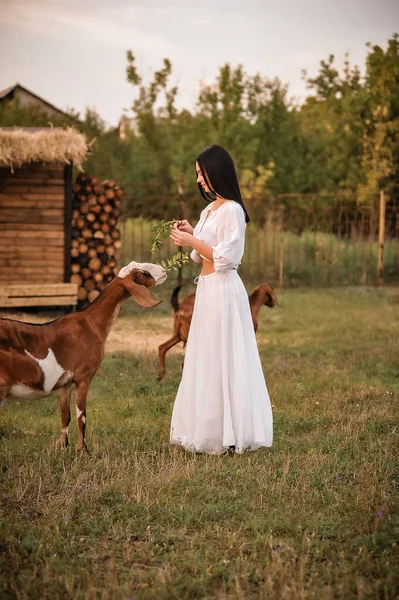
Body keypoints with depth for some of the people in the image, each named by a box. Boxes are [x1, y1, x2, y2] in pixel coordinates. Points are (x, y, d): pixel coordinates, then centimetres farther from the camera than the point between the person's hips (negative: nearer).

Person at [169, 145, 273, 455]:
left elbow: (226, 257, -18)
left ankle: (229, 433, 2)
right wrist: (190, 235, 6)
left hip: (223, 290, -9)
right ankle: (209, 428, 19)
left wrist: (192, 241, -15)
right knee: (205, 359, 12)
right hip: (206, 289, 9)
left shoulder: (232, 210, -13)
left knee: (222, 359, -5)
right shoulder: (209, 210, 14)